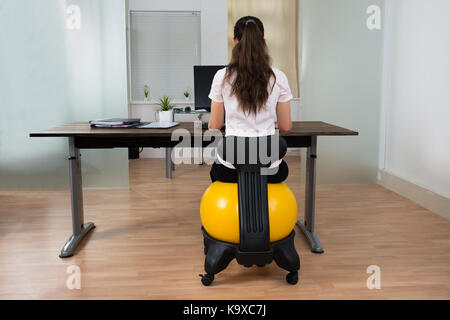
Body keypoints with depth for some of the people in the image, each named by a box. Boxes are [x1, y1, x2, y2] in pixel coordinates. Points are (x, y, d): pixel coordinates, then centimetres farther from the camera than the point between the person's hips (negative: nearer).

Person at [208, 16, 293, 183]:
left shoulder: (222, 77, -6)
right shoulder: (278, 77, -5)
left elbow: (214, 125, 1)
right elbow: (285, 126, 2)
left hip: (231, 166, 0)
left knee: (215, 169, 37)